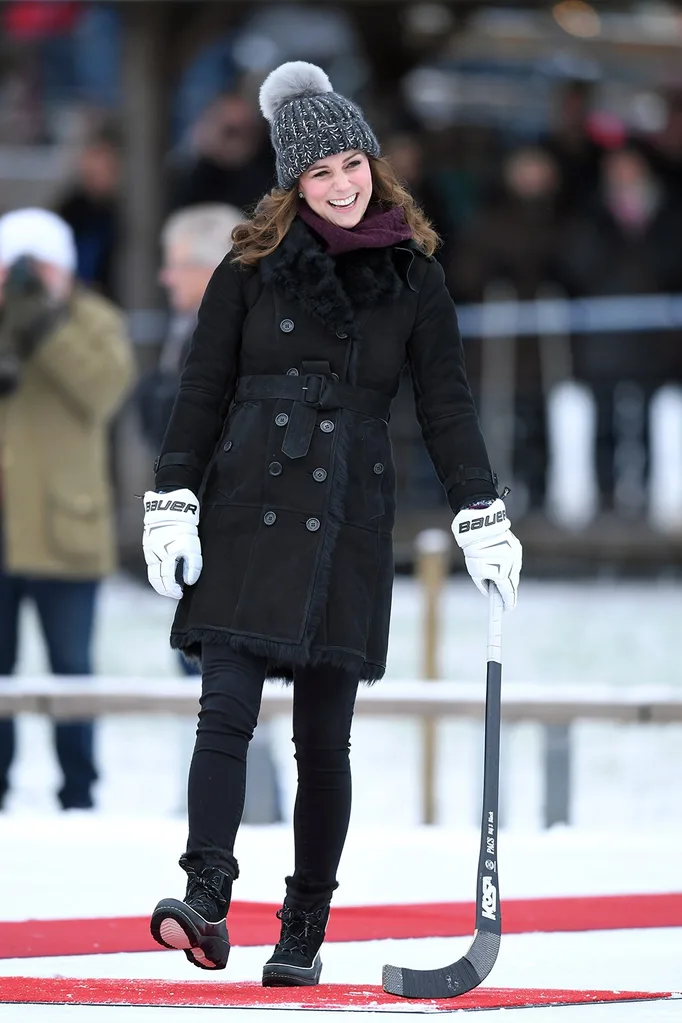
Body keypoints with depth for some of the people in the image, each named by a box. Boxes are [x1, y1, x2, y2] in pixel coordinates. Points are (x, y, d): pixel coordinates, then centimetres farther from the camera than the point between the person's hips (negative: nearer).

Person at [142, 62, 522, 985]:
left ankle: (304, 932, 10)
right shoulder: (254, 266, 4)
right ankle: (207, 906, -20)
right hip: (246, 511, -1)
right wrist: (172, 505, -2)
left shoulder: (414, 278, 7)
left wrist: (482, 519, -1)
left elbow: (446, 405, 7)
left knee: (324, 737, 3)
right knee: (227, 711, -12)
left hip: (348, 523, 1)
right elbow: (202, 390, 5)